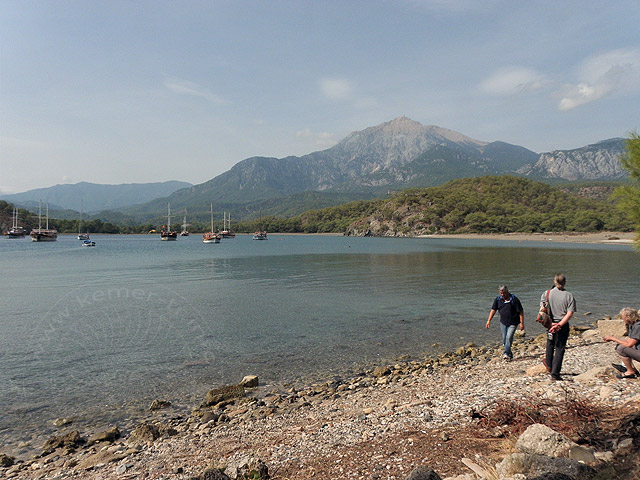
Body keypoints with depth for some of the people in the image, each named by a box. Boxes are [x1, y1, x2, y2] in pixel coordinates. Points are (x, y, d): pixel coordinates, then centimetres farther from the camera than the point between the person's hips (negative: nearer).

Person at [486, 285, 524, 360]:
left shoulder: (514, 299, -15)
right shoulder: (498, 299, -2)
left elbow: (521, 312, -11)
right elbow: (493, 310, 2)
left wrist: (522, 323, -13)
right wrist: (489, 320, -5)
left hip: (513, 323, -5)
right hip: (503, 322, 5)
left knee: (509, 337, -16)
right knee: (504, 339, 8)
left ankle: (506, 353, -12)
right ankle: (510, 354, 23)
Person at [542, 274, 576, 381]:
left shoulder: (546, 293, -2)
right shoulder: (569, 295, -5)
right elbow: (570, 313, -13)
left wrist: (550, 323, -11)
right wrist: (559, 325, -16)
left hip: (549, 323, 2)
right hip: (563, 326, -2)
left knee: (550, 345, 24)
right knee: (560, 348, 5)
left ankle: (549, 365, 42)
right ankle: (555, 373, 5)